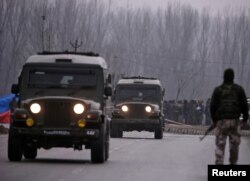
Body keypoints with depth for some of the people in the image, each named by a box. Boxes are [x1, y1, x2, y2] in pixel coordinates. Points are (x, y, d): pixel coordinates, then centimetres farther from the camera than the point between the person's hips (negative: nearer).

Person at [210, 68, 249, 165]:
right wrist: (245, 118, 16)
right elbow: (244, 105, 5)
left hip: (221, 120, -1)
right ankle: (233, 162, 19)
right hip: (235, 120, 1)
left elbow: (212, 106, 4)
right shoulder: (239, 89, 4)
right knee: (234, 144, 12)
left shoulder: (218, 90, 3)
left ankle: (219, 163, -9)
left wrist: (214, 119, 15)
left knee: (220, 144, 0)